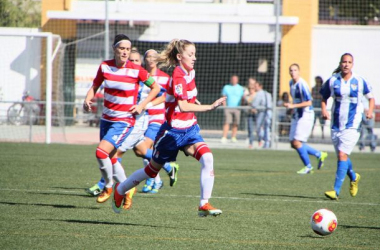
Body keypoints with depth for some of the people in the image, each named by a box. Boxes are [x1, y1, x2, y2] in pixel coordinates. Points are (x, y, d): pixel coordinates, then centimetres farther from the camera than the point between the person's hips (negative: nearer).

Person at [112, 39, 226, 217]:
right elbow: (183, 106, -36)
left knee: (207, 158, -19)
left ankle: (204, 205, -17)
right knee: (153, 170, 11)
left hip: (189, 129, 7)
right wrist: (210, 107, -39)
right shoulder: (178, 76, -23)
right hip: (172, 131, -7)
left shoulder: (190, 72, 4)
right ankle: (120, 190, 36)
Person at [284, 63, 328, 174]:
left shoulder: (302, 84, -17)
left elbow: (309, 102, -22)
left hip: (305, 116, -9)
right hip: (296, 116, 9)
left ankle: (308, 166, 4)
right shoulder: (291, 83, 11)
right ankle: (320, 155, 21)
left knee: (297, 142, -13)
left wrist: (293, 106, -27)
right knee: (293, 144, 6)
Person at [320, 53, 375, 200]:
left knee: (342, 155, -16)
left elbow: (371, 97, 11)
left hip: (352, 126, -3)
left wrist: (370, 111, -6)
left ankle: (336, 191, -17)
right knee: (341, 156, 13)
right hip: (336, 125, 3)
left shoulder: (359, 81, -2)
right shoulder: (332, 81, 1)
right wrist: (324, 110, -5)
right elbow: (323, 97, 13)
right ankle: (354, 177, 44)